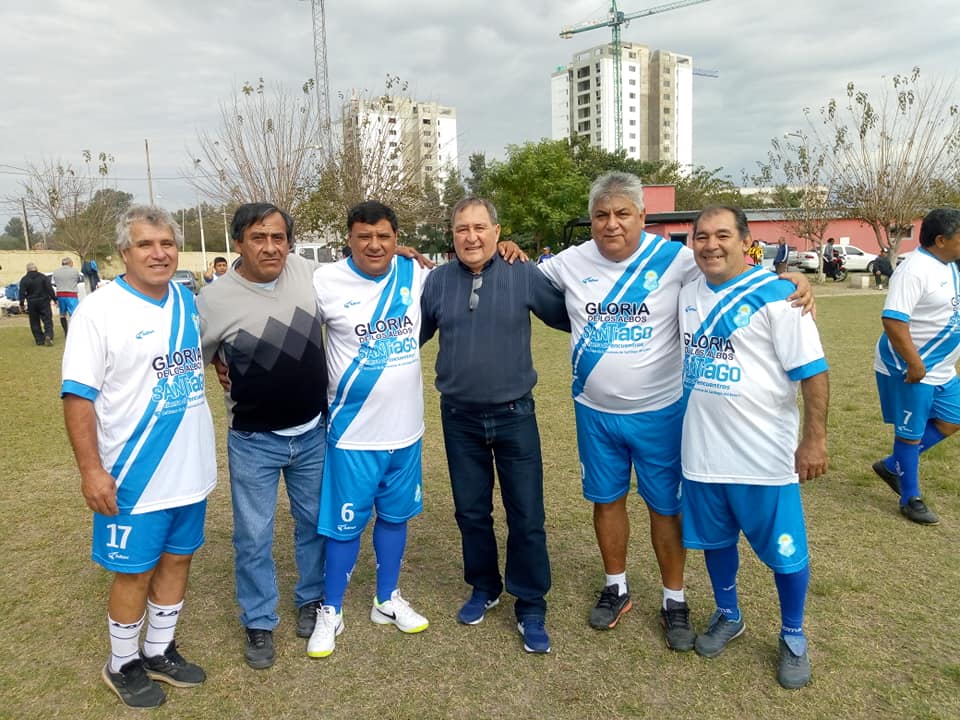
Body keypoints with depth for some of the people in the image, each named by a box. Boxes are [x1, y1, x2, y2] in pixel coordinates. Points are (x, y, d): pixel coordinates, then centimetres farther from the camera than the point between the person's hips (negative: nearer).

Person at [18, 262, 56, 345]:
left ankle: (39, 340, 8)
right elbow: (50, 289, -4)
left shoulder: (24, 280, -1)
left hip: (32, 304, 1)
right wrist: (54, 299, 1)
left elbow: (22, 293, -3)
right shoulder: (43, 277, -1)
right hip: (44, 302, 0)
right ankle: (48, 336, -23)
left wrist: (21, 304, 2)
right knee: (47, 320, -1)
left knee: (35, 323, 9)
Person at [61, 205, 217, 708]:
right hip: (136, 477, -6)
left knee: (177, 559, 16)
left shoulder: (188, 302, 4)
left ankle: (160, 651, 36)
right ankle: (122, 665, 31)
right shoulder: (98, 311, -13)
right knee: (134, 571, 8)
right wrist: (91, 469, -18)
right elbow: (78, 396, -15)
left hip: (191, 470, 6)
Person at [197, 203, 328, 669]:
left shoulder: (308, 272, -8)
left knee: (315, 523, 18)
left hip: (314, 433, 3)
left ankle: (312, 599, 41)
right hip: (254, 442, -3)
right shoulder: (215, 299, -15)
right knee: (253, 537, 8)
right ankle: (259, 623, 30)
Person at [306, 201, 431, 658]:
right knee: (345, 523, 8)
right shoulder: (327, 282, -12)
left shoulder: (415, 275, -2)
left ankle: (387, 601, 38)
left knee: (395, 516, 17)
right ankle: (331, 612, 30)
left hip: (405, 429, 4)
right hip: (353, 432, -3)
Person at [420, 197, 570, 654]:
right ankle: (484, 588, 38)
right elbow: (412, 336, 10)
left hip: (515, 415, -2)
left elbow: (570, 316, -1)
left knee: (526, 517, 4)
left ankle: (530, 608, 22)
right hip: (459, 418, 2)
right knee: (471, 511, 16)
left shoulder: (524, 275, -6)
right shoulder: (436, 281, 0)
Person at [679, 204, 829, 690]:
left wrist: (815, 439, -16)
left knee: (784, 551, 9)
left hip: (765, 455, -5)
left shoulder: (776, 295, -13)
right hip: (701, 452, 5)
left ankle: (793, 637, 32)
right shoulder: (686, 294, 5)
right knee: (714, 540, 19)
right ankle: (728, 617, 41)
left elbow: (812, 370, -13)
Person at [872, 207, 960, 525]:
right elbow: (893, 319, -30)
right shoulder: (915, 270, -23)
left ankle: (892, 466, 29)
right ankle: (911, 499, 20)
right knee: (911, 432, 4)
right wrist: (915, 363, -28)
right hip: (911, 368, -10)